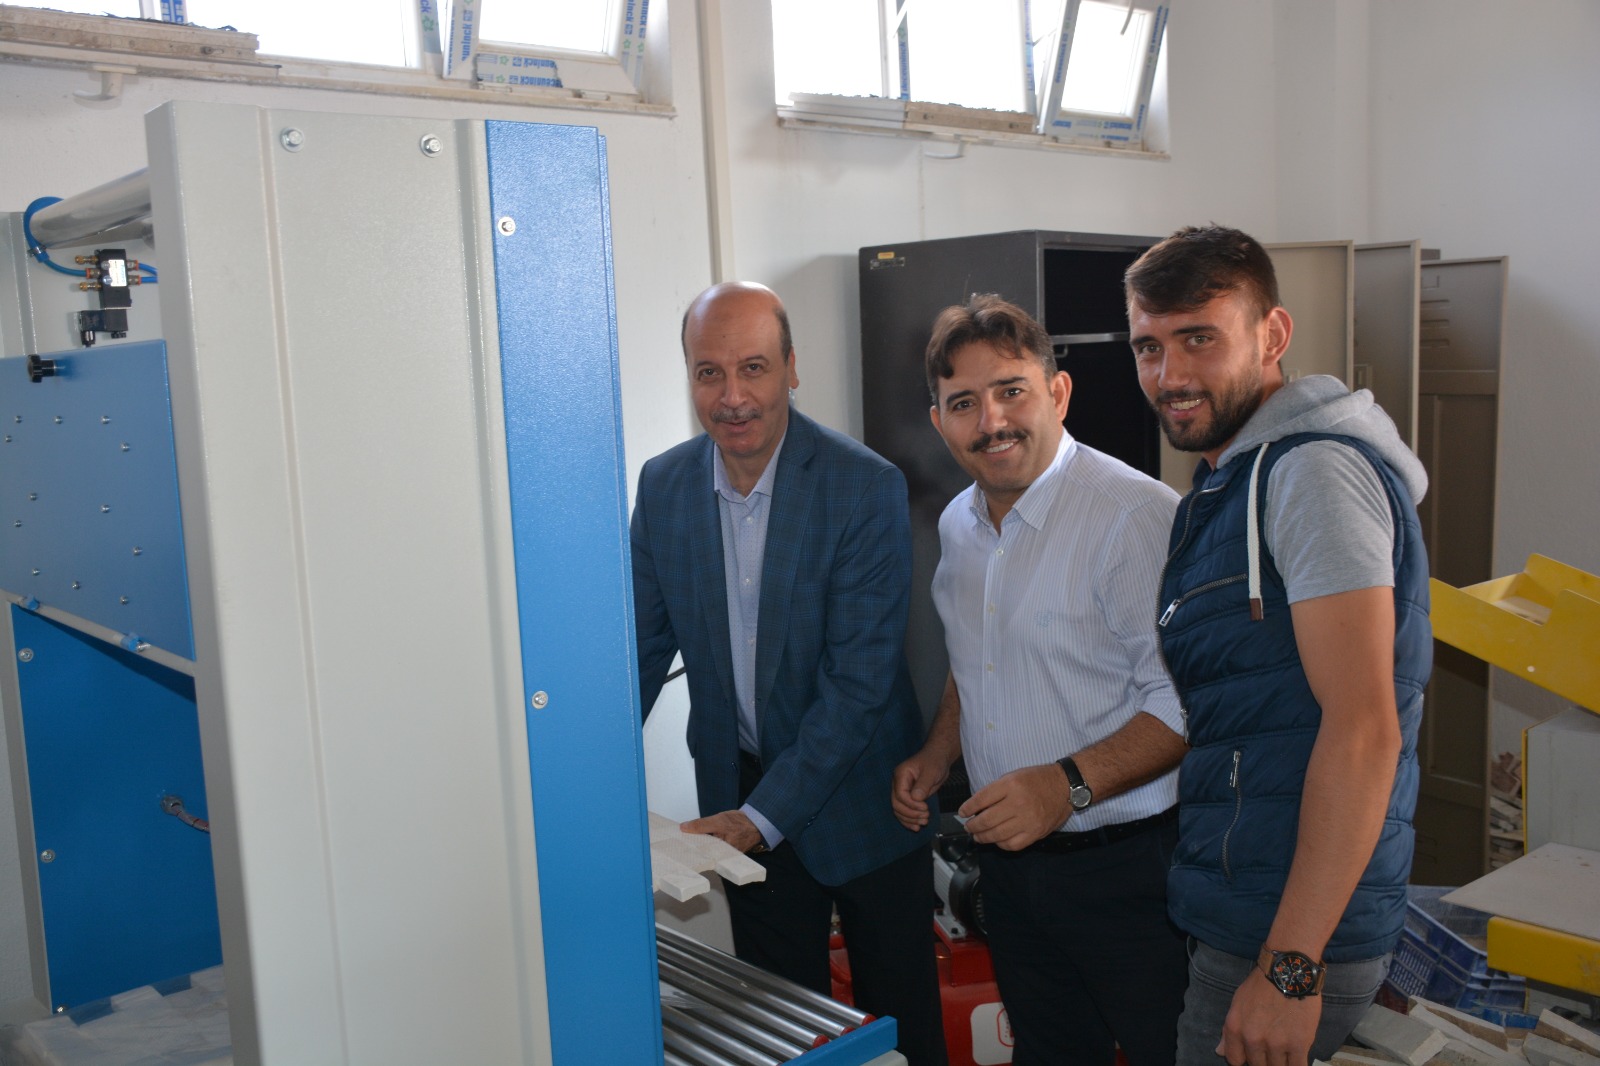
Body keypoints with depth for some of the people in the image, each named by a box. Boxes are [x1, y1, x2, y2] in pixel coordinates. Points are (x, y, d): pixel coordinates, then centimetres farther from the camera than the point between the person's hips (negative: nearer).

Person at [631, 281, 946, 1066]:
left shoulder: (867, 488, -19)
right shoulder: (663, 485, -4)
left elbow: (859, 677, -21)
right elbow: (643, 644, 2)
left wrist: (767, 815, -23)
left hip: (858, 795, -3)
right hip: (742, 797, 4)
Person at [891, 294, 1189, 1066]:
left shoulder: (1138, 515, -20)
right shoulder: (957, 525, 7)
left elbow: (1183, 701, -22)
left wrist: (1071, 784, -29)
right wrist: (937, 756, 8)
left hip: (1125, 862, -7)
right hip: (1007, 856, 7)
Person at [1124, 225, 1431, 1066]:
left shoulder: (1313, 470, -17)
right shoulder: (1228, 478, 14)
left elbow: (1362, 729, -24)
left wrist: (1290, 966, -23)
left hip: (1295, 929, -9)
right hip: (1230, 910, 9)